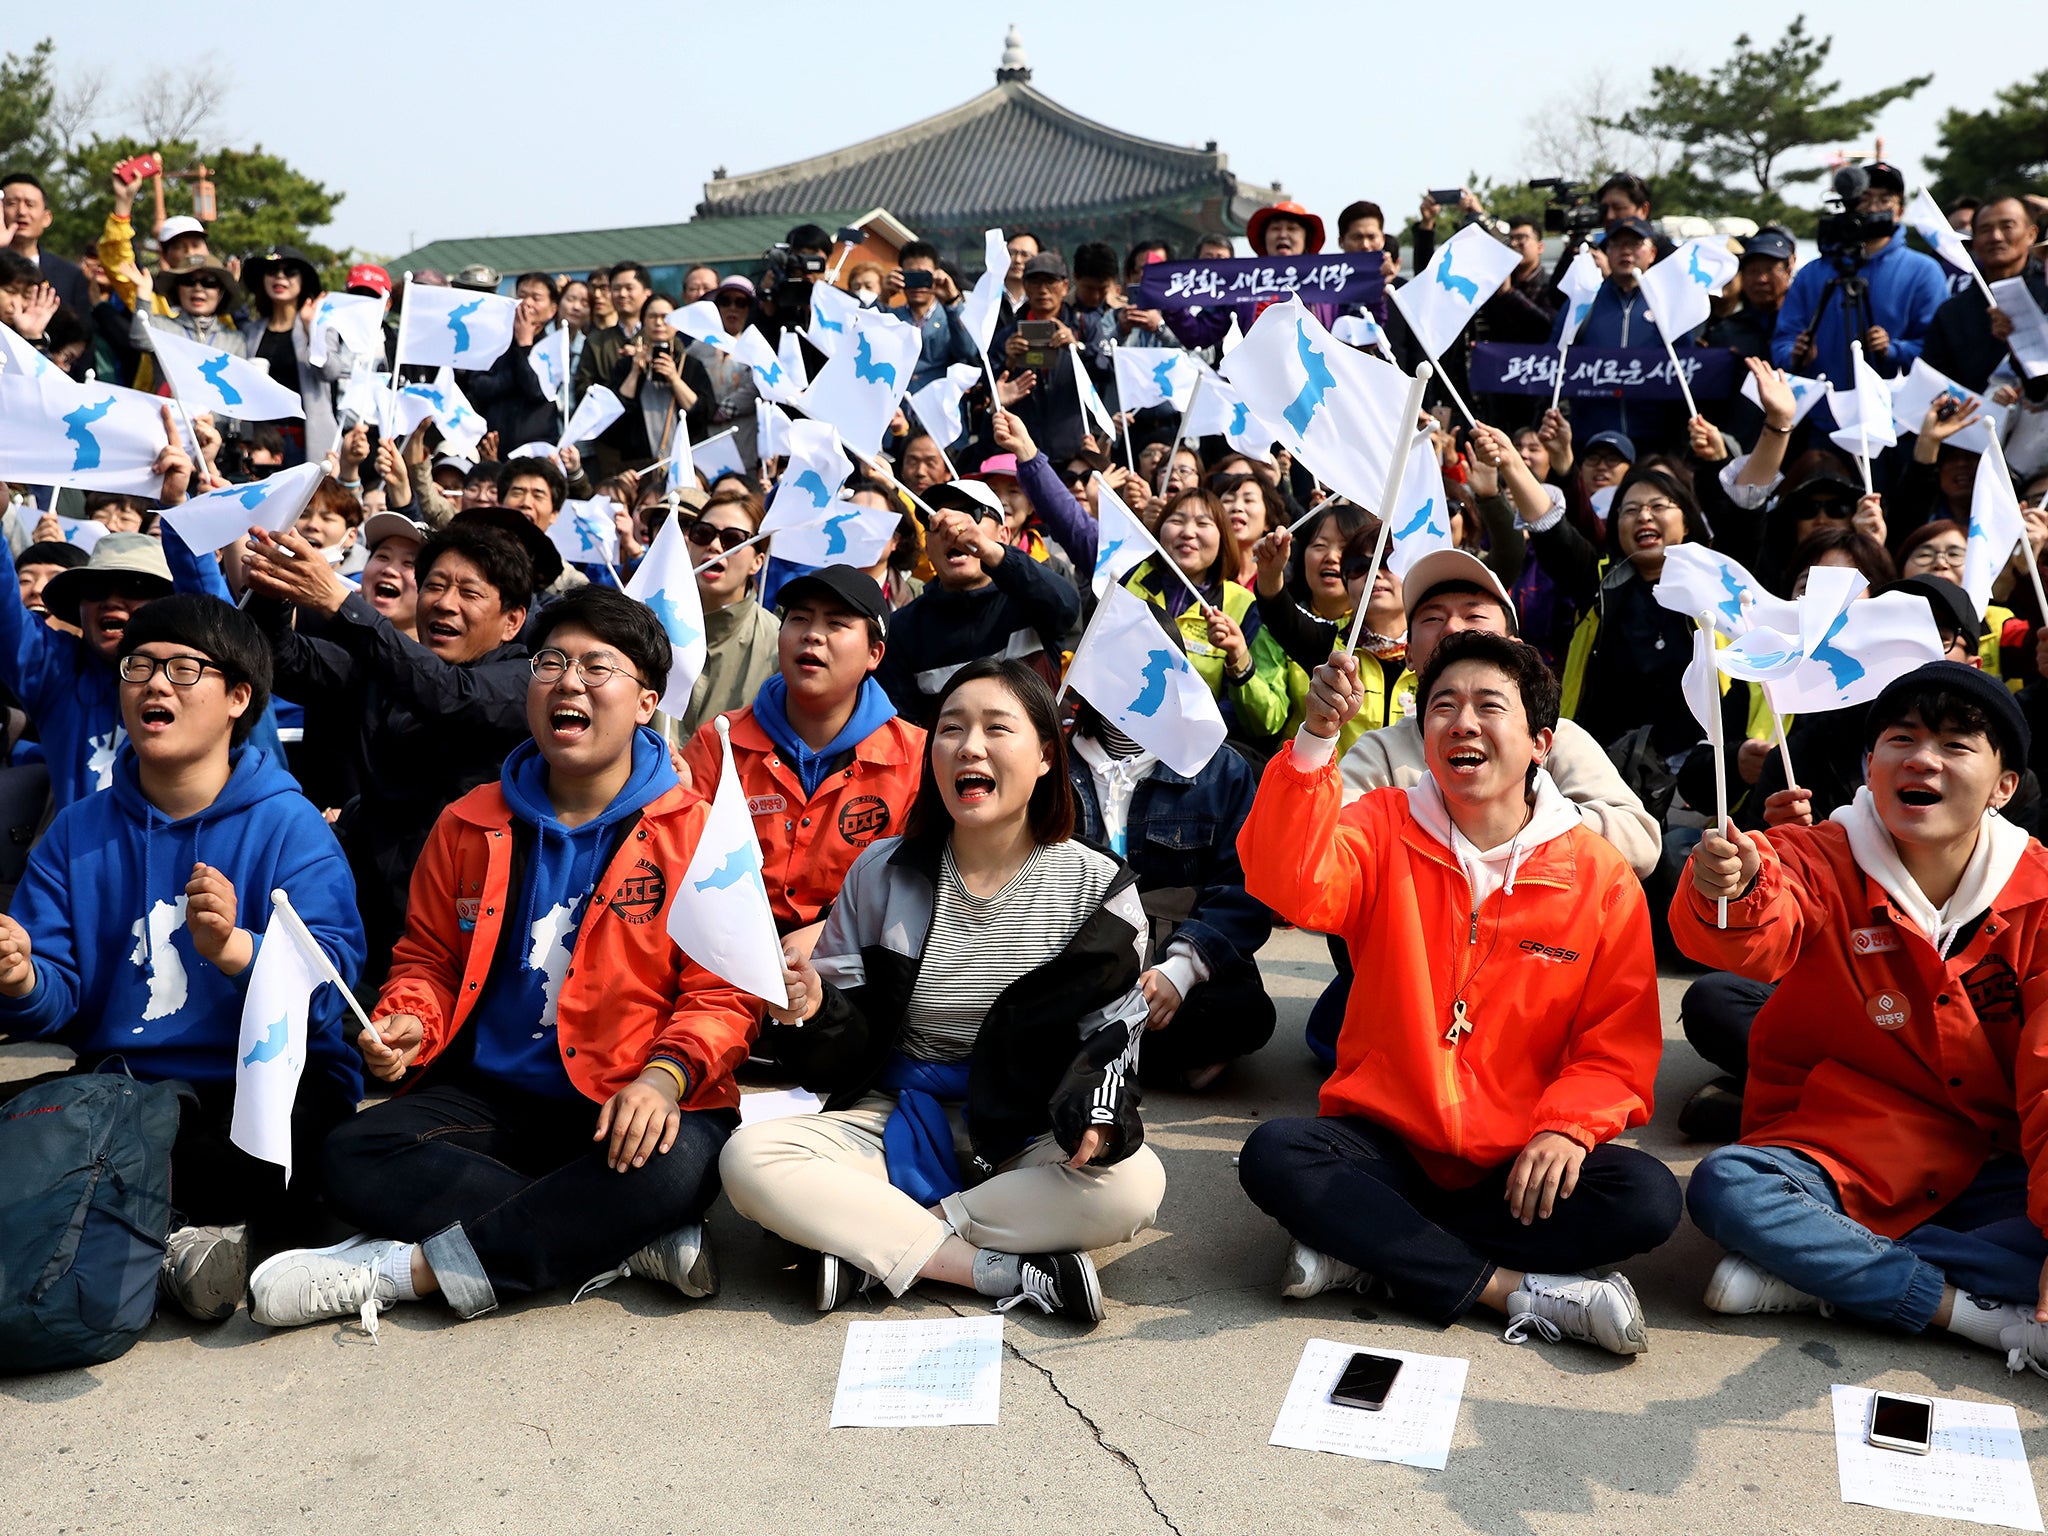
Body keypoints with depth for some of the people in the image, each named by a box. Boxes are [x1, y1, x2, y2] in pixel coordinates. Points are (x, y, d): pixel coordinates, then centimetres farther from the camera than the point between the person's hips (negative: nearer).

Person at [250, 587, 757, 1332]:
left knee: (678, 1163, -36)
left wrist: (666, 1075, -24)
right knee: (354, 1155, -23)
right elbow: (428, 958, 18)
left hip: (630, 1109, -3)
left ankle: (405, 1268, -23)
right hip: (490, 1096, 4)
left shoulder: (695, 831, -2)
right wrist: (406, 1023, -4)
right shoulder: (469, 824, 11)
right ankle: (638, 1244, -25)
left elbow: (722, 992, -5)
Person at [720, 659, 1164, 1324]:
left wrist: (1096, 1108, -20)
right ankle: (1006, 1271, -25)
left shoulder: (1097, 887, -2)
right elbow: (845, 1046, 5)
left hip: (1028, 1139, -1)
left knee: (1132, 1183, -33)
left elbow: (1112, 1033, 2)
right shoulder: (883, 874, 2)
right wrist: (811, 1011, -19)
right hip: (896, 1124, 1)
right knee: (750, 1158, -25)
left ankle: (872, 1241, -21)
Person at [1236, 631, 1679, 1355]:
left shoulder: (1601, 876, -1)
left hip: (1520, 1165, 1)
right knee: (1274, 1154, -28)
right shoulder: (1385, 830, 0)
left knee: (1647, 1198, -26)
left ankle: (1368, 1252, -20)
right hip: (1386, 1140, 0)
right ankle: (1515, 1288, -22)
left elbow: (1618, 1044, 0)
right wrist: (1316, 739, -34)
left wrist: (1567, 1128, -20)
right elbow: (1290, 886, -22)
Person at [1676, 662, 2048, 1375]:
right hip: (1839, 1152, -1)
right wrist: (1732, 893, -57)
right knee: (1724, 1187, -31)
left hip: (1990, 1170, 2)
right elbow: (1764, 937, -31)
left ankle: (1818, 1273, -25)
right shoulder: (1825, 861, -7)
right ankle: (1979, 1312, -25)